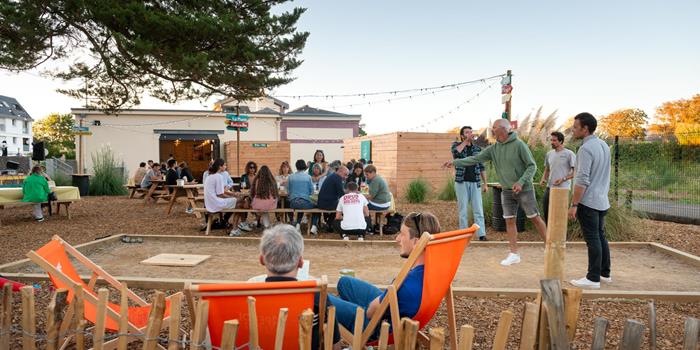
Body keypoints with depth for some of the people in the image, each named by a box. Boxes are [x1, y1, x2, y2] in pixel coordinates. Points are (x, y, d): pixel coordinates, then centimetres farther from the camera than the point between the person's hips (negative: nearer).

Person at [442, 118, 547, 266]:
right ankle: (514, 254, 11)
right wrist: (455, 162, -8)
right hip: (507, 191, 5)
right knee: (509, 221, 4)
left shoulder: (519, 145, -13)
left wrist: (521, 182, -23)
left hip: (524, 189, -5)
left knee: (535, 218, 1)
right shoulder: (493, 149, 3)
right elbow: (476, 158, 0)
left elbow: (532, 166, -11)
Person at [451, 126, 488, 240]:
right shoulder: (456, 144, 3)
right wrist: (466, 140, -16)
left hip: (475, 183, 2)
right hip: (461, 183, -2)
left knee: (478, 209, -2)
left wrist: (485, 183, 8)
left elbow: (482, 167, 12)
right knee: (463, 210, 3)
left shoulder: (477, 148, 9)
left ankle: (481, 234, -1)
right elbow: (455, 152, -22)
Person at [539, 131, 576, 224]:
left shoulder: (569, 154, -8)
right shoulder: (549, 154, 10)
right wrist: (543, 179, 2)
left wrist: (563, 179, -20)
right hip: (549, 187, 6)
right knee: (546, 211, 8)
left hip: (562, 189, -6)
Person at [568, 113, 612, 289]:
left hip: (588, 202, -9)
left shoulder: (586, 149, -18)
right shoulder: (604, 145, 11)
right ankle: (605, 273, 24)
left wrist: (574, 204, -19)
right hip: (602, 201, 9)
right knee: (601, 237, 16)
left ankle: (593, 278, 0)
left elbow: (582, 180, -22)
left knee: (593, 240, -5)